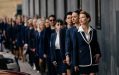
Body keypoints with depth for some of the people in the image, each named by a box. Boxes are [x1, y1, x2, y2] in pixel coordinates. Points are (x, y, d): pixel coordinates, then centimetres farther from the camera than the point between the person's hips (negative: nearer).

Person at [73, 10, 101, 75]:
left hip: (93, 61, 2)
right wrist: (75, 64, -5)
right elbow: (75, 49, -2)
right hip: (83, 61, -2)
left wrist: (98, 53, -3)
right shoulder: (76, 33, -2)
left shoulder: (93, 31, 5)